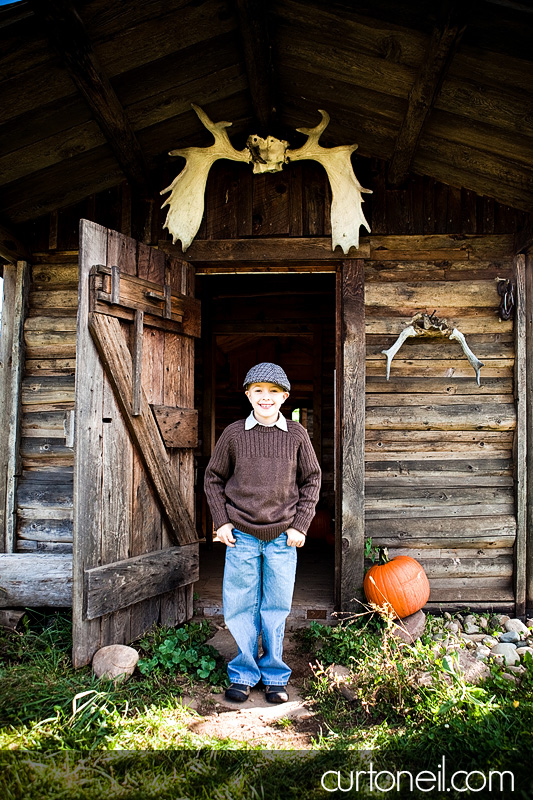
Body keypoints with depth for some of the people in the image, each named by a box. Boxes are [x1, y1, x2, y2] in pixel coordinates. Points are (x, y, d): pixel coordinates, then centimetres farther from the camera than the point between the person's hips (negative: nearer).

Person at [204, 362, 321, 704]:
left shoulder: (297, 434, 1)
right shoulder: (234, 434, 0)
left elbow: (312, 480, 8)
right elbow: (213, 478, 9)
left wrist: (300, 525, 1)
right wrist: (221, 521, 0)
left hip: (282, 538, 0)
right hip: (241, 535, 0)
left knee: (276, 609, 8)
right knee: (241, 608, 7)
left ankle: (275, 676, 23)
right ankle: (243, 675, 22)